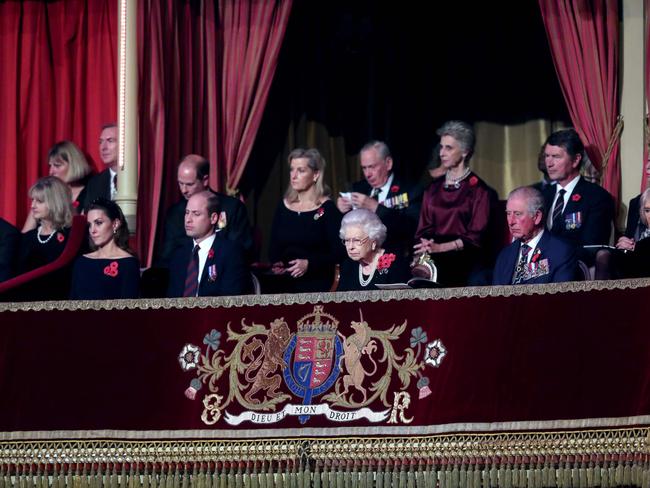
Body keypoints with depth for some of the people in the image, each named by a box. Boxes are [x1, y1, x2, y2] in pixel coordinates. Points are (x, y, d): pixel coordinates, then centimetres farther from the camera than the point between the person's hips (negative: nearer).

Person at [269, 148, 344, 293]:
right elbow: (274, 246, 14)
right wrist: (276, 263, -7)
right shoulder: (283, 206, 9)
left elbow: (337, 252, -10)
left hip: (317, 286, -4)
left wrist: (309, 264, -21)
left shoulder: (327, 209, -5)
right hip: (285, 285, 4)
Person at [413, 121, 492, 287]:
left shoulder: (478, 190, 2)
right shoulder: (433, 189, 17)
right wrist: (421, 252, -7)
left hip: (463, 265, -4)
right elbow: (423, 231, 14)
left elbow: (476, 237, -5)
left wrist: (440, 247, -14)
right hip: (434, 263, 4)